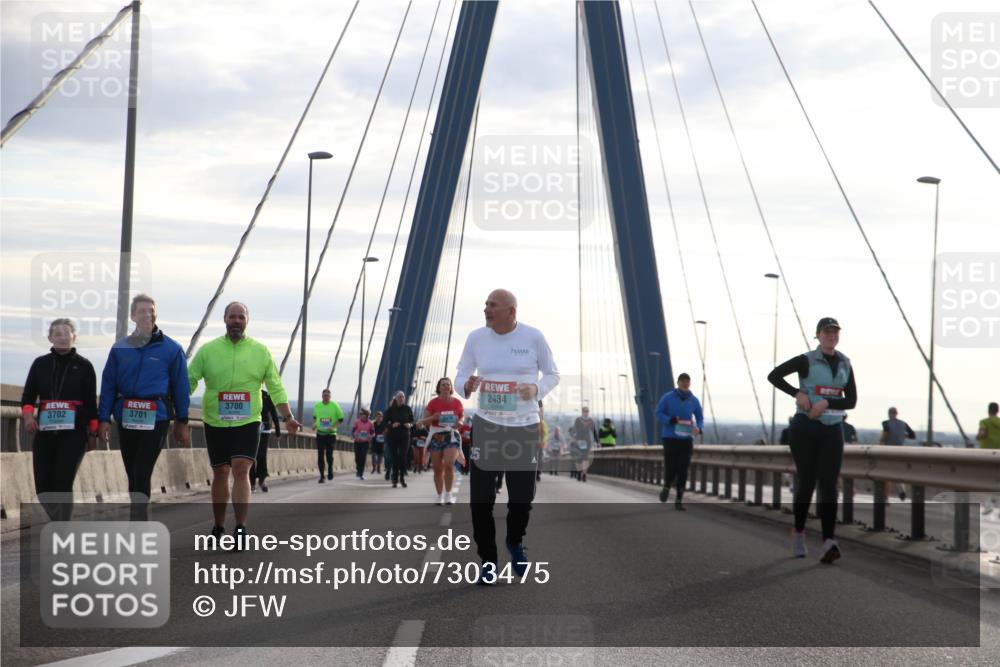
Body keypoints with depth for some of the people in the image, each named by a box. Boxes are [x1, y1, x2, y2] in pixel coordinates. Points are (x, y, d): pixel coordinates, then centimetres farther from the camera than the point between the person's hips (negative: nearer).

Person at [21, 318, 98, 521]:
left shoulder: (84, 366, 3)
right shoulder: (40, 364, 8)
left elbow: (91, 402, 5)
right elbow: (28, 395, 7)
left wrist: (93, 433, 3)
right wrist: (28, 415, -13)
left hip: (73, 432, -3)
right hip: (45, 432, 3)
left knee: (63, 484, -13)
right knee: (43, 487, 0)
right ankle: (61, 523, 27)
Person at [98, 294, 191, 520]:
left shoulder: (171, 349, 0)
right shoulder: (120, 348, 7)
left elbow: (181, 387, 4)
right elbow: (108, 385, 8)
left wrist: (182, 422, 6)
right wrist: (104, 419, 2)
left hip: (156, 419, -4)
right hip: (126, 418, 4)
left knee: (141, 476, -10)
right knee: (133, 476, 12)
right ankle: (141, 523, 24)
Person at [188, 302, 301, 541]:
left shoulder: (261, 351, 4)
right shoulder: (208, 350, 3)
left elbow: (275, 387, 9)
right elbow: (190, 381, 3)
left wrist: (288, 417, 3)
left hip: (247, 422, -1)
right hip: (215, 422, 1)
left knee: (241, 471, -14)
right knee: (220, 474, 9)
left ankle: (241, 529, -13)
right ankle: (219, 527, 23)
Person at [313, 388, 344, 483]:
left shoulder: (334, 406, -4)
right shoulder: (317, 406, 5)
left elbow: (341, 419, 1)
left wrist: (334, 427, -14)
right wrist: (314, 424, 2)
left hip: (331, 434, -2)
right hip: (320, 434, 2)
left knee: (329, 455, -4)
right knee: (320, 456, -3)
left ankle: (330, 469, 26)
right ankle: (322, 476, 5)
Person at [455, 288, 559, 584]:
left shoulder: (533, 337, -7)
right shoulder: (476, 338, -3)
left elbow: (552, 375, 3)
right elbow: (461, 375, 4)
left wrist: (536, 388, -18)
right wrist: (467, 386, -20)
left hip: (524, 426, -1)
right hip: (486, 425, 1)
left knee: (522, 497, 3)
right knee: (480, 498, -3)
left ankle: (515, 542, 36)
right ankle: (488, 561, 13)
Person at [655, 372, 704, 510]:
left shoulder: (694, 400, 4)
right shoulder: (667, 398, -3)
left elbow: (700, 418, 11)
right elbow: (658, 413, -2)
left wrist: (698, 428, -12)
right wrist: (672, 420, -21)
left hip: (686, 439, 2)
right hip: (670, 438, -2)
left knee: (683, 470, -5)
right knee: (671, 469, -6)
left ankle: (679, 501, 2)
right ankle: (666, 487, 28)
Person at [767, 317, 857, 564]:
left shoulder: (845, 364, 8)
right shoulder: (807, 360, -4)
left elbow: (852, 401, 3)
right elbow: (773, 375, -2)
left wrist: (826, 403, -15)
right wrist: (797, 393, -15)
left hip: (832, 430, 3)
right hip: (805, 428, -3)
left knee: (828, 484, -10)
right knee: (807, 482, 2)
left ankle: (829, 543, -22)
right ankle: (798, 532, 25)